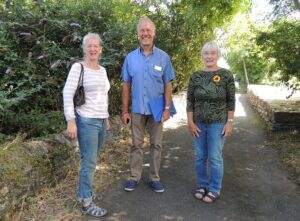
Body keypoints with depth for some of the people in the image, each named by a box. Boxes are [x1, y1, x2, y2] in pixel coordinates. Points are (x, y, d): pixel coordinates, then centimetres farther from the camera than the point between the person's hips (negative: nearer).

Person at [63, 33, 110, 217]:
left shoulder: (102, 70, 13)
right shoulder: (78, 67, -7)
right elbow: (67, 94, -11)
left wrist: (106, 117, 20)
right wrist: (71, 121, -16)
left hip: (101, 121, 6)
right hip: (87, 121, -6)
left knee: (92, 160, 13)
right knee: (89, 162, -2)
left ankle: (86, 192, 29)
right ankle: (86, 203, 10)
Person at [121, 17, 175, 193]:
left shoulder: (163, 57, -2)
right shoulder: (130, 58, 1)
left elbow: (168, 85, -1)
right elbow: (126, 86, 2)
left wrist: (167, 108, -8)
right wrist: (125, 111, -1)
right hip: (137, 109, 1)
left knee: (156, 145, 9)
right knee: (136, 145, 10)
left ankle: (155, 178, 22)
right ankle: (135, 177, 22)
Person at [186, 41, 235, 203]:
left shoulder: (226, 75, -4)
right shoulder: (195, 76, 2)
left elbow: (231, 101, -2)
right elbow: (190, 101, 3)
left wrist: (230, 122, -7)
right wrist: (190, 122, -3)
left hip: (218, 123, -3)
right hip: (198, 123, 3)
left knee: (214, 157, 3)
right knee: (199, 157, 10)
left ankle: (215, 190, 20)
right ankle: (203, 186, 28)